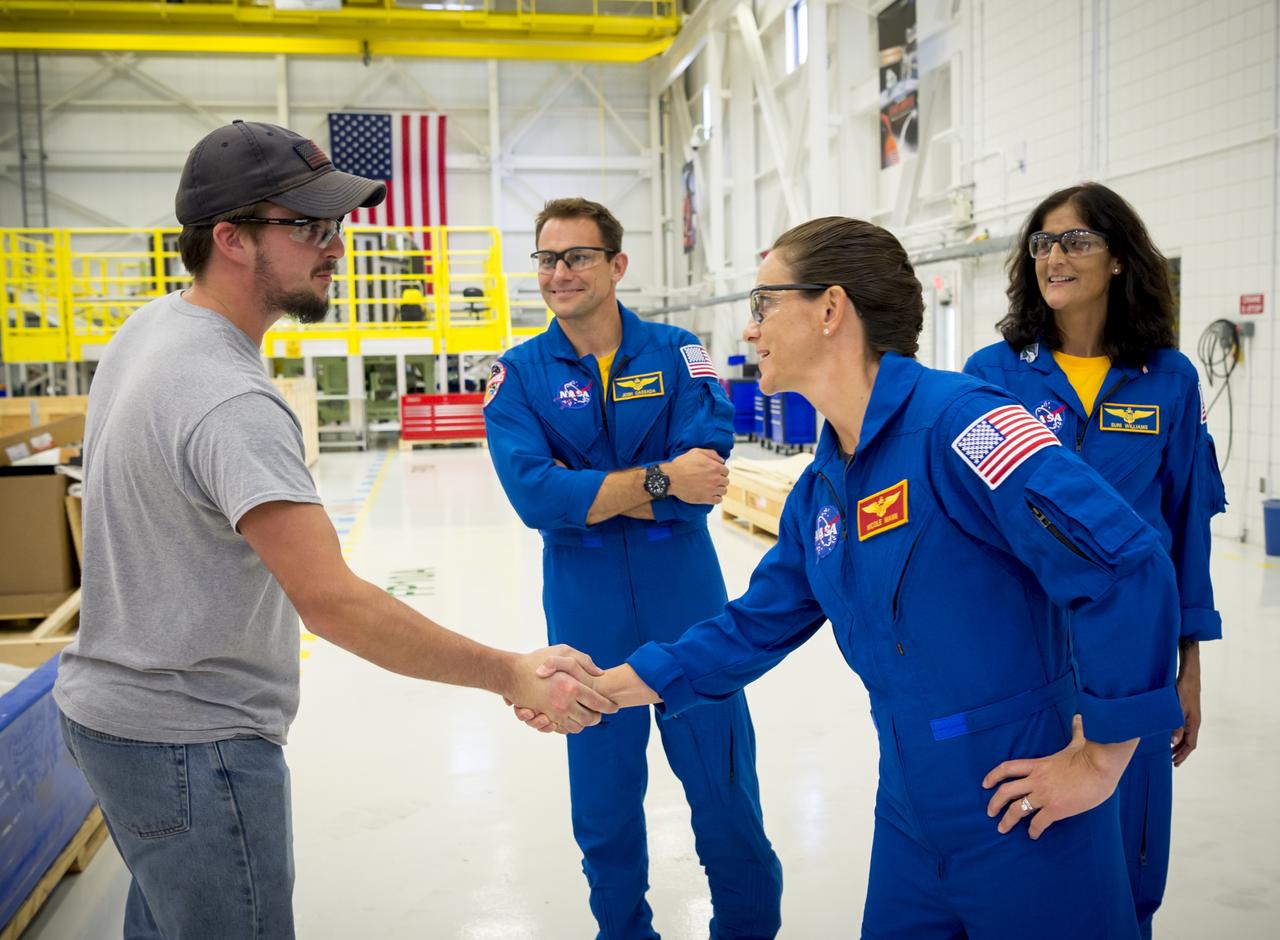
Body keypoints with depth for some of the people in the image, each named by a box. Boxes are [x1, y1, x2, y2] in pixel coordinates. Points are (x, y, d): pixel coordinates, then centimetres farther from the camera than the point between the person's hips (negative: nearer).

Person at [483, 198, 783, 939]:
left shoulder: (677, 354, -2)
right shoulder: (520, 375, -2)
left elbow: (705, 477, -15)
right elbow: (535, 495, -17)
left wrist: (585, 491, -17)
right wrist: (659, 480, -21)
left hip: (688, 605, 0)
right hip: (588, 619, 1)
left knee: (728, 792, 10)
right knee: (604, 802, 14)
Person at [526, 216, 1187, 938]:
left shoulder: (956, 421, -21)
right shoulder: (821, 488, 6)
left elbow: (1128, 565, -27)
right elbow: (754, 628, 14)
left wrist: (1097, 762, -20)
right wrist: (604, 687, 11)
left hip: (1032, 825, -7)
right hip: (912, 819, 8)